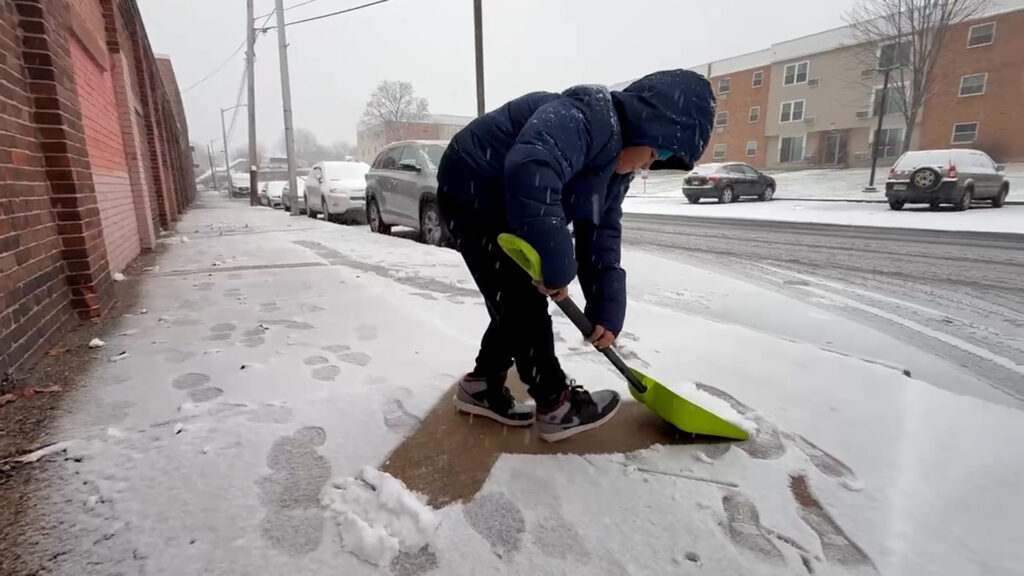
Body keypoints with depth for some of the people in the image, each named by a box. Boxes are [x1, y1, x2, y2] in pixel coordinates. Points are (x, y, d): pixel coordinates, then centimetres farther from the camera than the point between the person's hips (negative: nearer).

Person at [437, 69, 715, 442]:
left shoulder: (617, 163, 5)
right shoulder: (584, 117, -27)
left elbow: (601, 237, 3)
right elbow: (530, 173, -46)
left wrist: (607, 309, -6)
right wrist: (556, 265, -40)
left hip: (500, 209, 10)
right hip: (470, 197, -10)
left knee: (519, 301, 11)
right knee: (524, 302, -7)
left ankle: (482, 384, 26)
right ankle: (556, 405, 7)